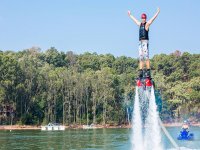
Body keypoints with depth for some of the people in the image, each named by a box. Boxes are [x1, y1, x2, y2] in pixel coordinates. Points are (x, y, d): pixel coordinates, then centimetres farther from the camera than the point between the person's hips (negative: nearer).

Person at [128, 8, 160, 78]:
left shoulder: (147, 24, 1)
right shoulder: (140, 24, 18)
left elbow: (153, 18, -10)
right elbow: (134, 19, 34)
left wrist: (157, 12, -21)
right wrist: (130, 15, 46)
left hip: (145, 41, -7)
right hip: (140, 42, 7)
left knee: (146, 56, -14)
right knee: (141, 57, 5)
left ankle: (148, 71, -17)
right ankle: (140, 72, 5)